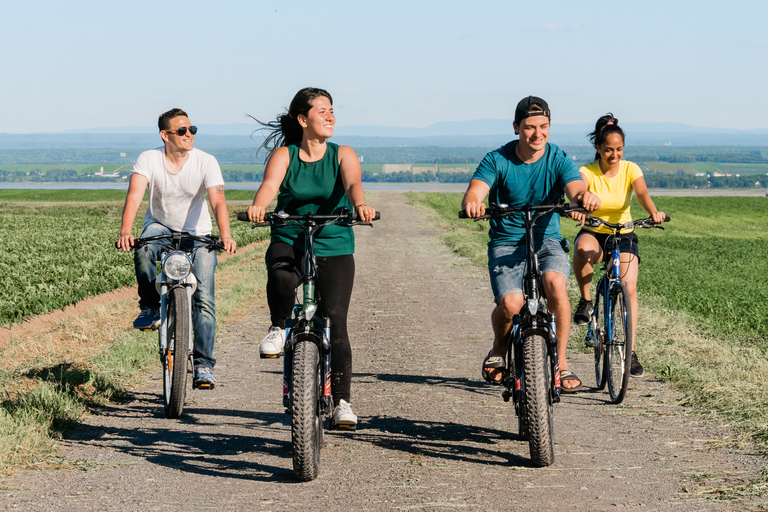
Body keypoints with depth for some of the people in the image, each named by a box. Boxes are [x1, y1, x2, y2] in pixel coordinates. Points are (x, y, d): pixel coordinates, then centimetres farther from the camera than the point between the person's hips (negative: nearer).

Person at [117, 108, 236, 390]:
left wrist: (225, 236, -44)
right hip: (160, 226, 0)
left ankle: (203, 365, -4)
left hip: (197, 234, 0)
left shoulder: (206, 162, -14)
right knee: (143, 250, -35)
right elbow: (134, 194, -27)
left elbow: (218, 201, -26)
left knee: (203, 299, -11)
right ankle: (150, 308, -12)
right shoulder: (149, 159, -14)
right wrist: (125, 232, -45)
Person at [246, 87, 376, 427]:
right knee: (280, 274, -36)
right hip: (288, 242, 0)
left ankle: (342, 401, -4)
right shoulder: (283, 155, 1)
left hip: (334, 248, 1)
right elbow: (269, 185, -18)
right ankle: (279, 327, -6)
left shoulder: (343, 155, 3)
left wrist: (360, 205, -41)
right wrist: (258, 206, -42)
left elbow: (352, 183, -18)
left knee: (336, 320, -12)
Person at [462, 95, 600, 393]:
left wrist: (585, 196, -47)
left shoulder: (558, 160, -4)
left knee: (555, 282, -32)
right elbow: (474, 192, -20)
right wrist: (472, 203, -46)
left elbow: (575, 189, -21)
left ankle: (561, 362, -16)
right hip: (506, 242, -1)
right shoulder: (497, 161, -6)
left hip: (546, 240, 1)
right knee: (510, 304, -26)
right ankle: (499, 351, 9)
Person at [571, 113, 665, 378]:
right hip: (594, 233, -1)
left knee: (629, 288, -17)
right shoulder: (587, 172, -13)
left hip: (623, 236, 1)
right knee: (583, 249, -38)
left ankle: (630, 351, -7)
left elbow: (642, 193, -26)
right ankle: (585, 301, -15)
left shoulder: (630, 169, -8)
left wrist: (654, 212, -49)